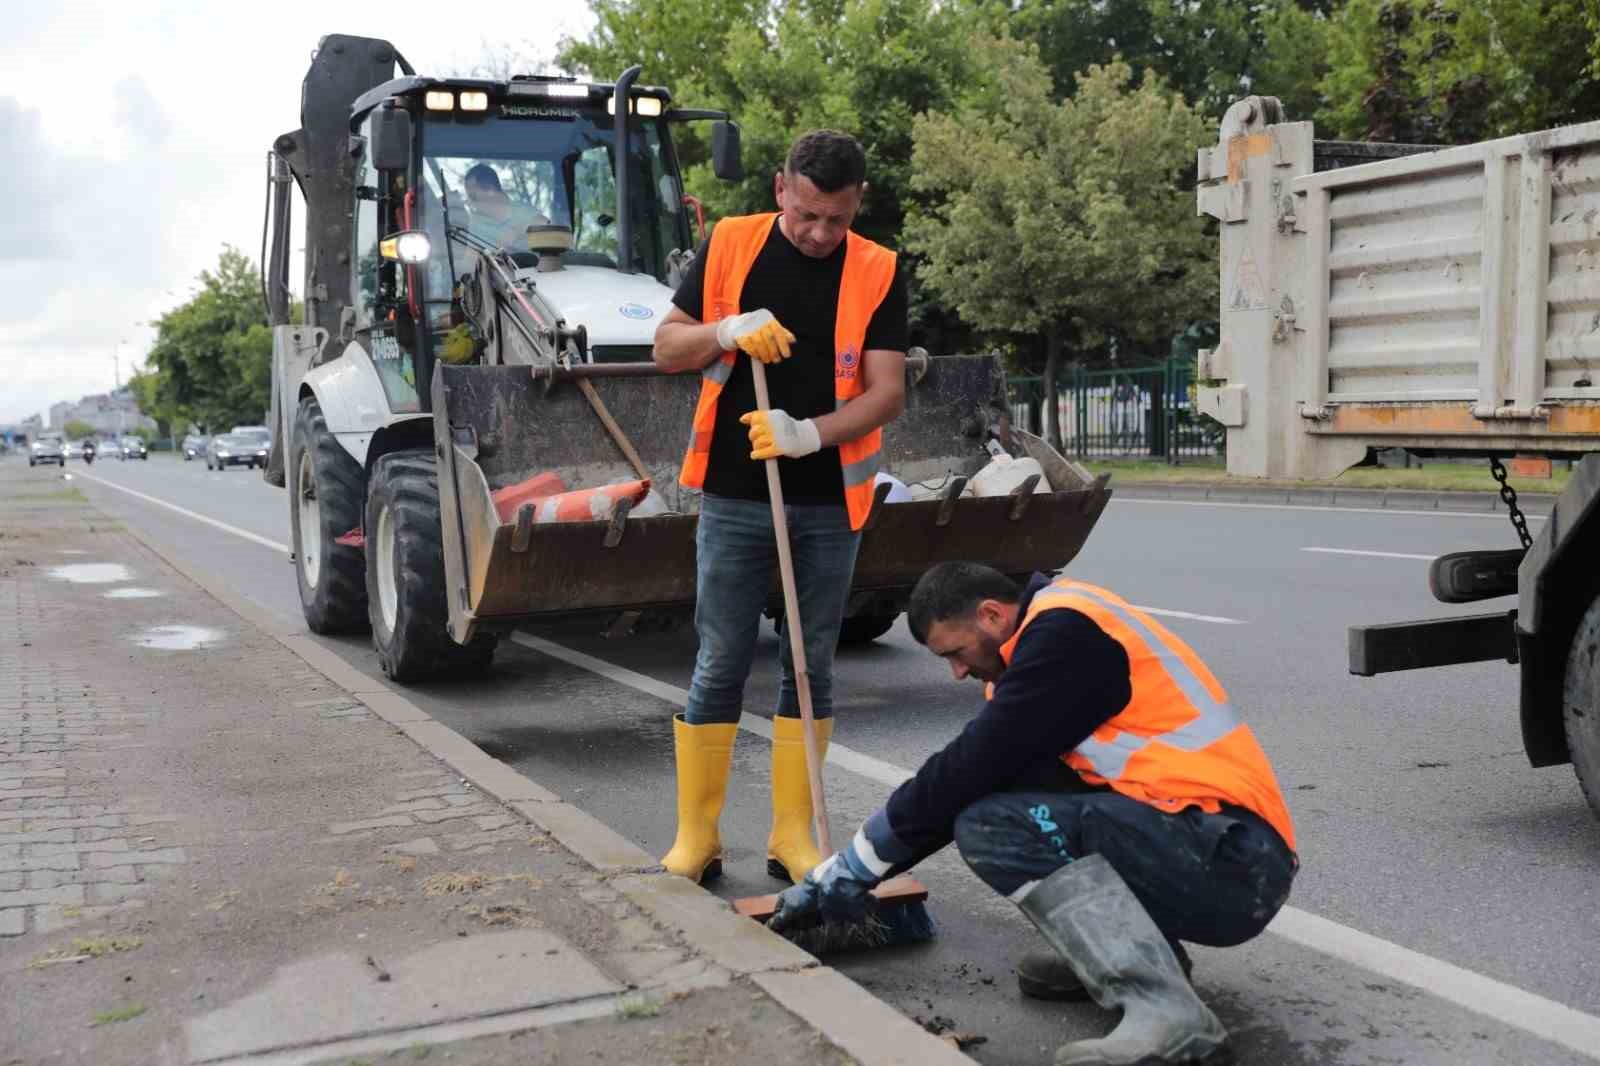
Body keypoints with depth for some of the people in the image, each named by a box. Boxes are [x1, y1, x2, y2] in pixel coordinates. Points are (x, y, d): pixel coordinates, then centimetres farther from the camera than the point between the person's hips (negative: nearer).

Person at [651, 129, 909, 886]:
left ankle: (793, 836, 19)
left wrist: (809, 434, -23)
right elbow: (667, 348, 4)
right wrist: (729, 331, -16)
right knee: (718, 669, 3)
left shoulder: (877, 275, 0)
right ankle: (695, 836, 14)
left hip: (828, 505, 1)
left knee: (811, 668, 8)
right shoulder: (729, 246, 1)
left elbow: (887, 390, -7)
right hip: (733, 497, 0)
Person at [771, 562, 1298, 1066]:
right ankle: (1139, 948, 9)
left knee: (992, 827, -19)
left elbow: (969, 771, -15)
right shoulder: (1051, 634, 16)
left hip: (1230, 861, -10)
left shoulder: (1065, 631, -12)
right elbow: (980, 775, 19)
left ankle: (1164, 1006, -23)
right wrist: (834, 876, 18)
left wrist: (852, 866, -2)